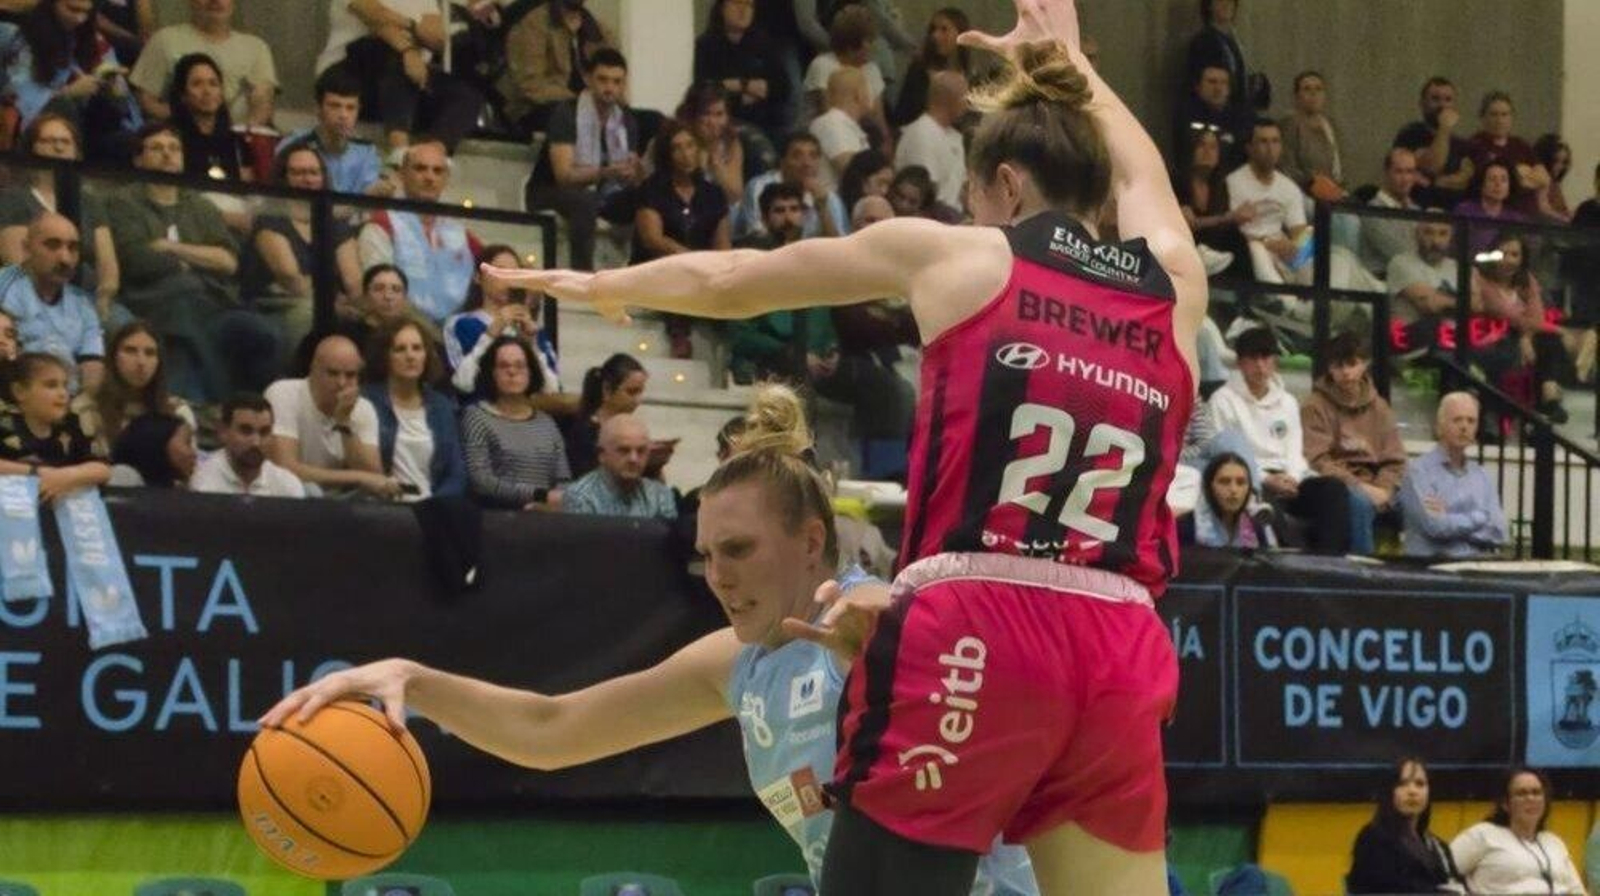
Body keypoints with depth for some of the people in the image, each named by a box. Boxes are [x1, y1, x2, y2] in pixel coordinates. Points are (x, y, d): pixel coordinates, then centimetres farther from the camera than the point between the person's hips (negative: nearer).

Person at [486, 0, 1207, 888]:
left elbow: (729, 281, 24)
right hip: (1121, 655, 3)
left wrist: (606, 285, 42)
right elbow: (1139, 171, 42)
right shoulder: (1175, 283, 17)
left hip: (971, 633, -3)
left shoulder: (953, 253, 10)